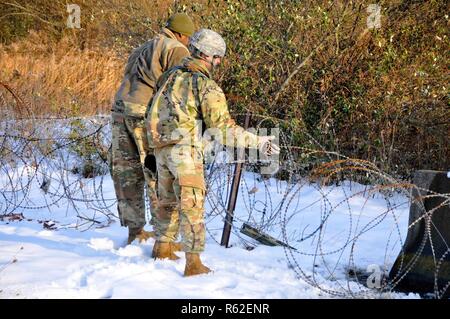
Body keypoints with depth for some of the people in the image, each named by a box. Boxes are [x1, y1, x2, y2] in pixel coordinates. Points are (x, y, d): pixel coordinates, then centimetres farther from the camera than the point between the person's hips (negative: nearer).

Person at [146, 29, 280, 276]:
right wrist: (257, 142, -12)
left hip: (161, 148, 7)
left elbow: (155, 111, 18)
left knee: (168, 200, 23)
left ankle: (162, 247, 37)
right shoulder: (206, 86, -10)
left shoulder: (170, 75, 12)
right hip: (185, 149, -7)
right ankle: (193, 262, -6)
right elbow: (223, 128, -14)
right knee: (191, 205, -4)